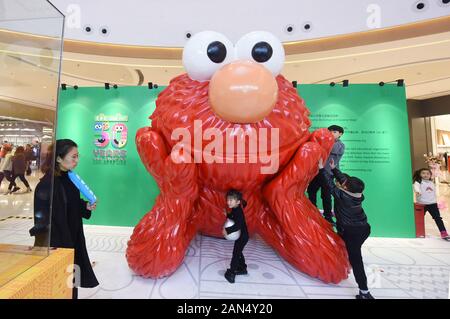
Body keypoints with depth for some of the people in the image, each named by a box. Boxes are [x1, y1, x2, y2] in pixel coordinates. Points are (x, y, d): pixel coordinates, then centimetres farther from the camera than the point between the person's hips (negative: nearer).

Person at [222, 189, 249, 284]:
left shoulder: (238, 211, -29)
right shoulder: (235, 210, -1)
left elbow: (238, 225, -38)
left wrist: (227, 230, -36)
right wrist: (227, 214, 2)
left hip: (242, 236, -9)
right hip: (241, 236, 9)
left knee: (236, 253, -1)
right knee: (238, 252, 22)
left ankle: (231, 273, 10)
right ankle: (242, 268, 38)